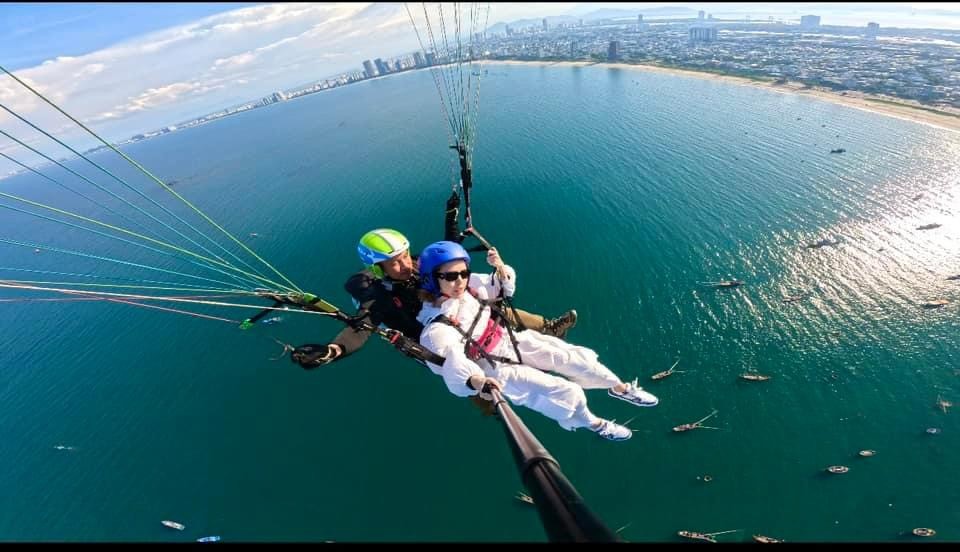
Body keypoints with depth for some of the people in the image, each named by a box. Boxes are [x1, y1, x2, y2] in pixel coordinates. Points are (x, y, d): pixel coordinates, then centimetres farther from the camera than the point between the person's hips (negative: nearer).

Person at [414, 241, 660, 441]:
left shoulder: (470, 286, -12)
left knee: (578, 358, 2)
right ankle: (596, 425, 26)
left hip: (512, 341, 5)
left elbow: (505, 287, 3)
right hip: (497, 371, -5)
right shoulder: (436, 332, -27)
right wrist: (476, 381, -57)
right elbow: (455, 373, -35)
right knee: (567, 394, -9)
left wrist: (499, 266, -18)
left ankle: (621, 388, 32)